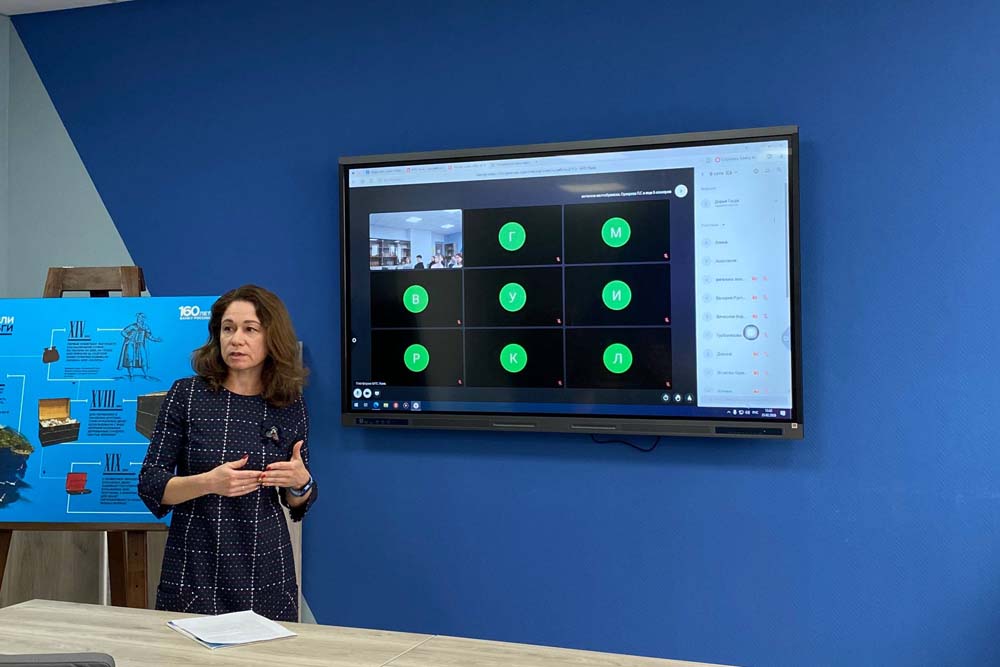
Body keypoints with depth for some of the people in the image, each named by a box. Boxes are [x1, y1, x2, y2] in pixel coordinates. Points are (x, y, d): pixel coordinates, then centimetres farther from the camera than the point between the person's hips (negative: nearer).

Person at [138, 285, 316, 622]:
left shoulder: (290, 406, 1)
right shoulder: (186, 395, -5)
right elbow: (150, 485, -5)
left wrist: (301, 483, -12)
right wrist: (208, 482, -22)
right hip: (193, 571, -1)